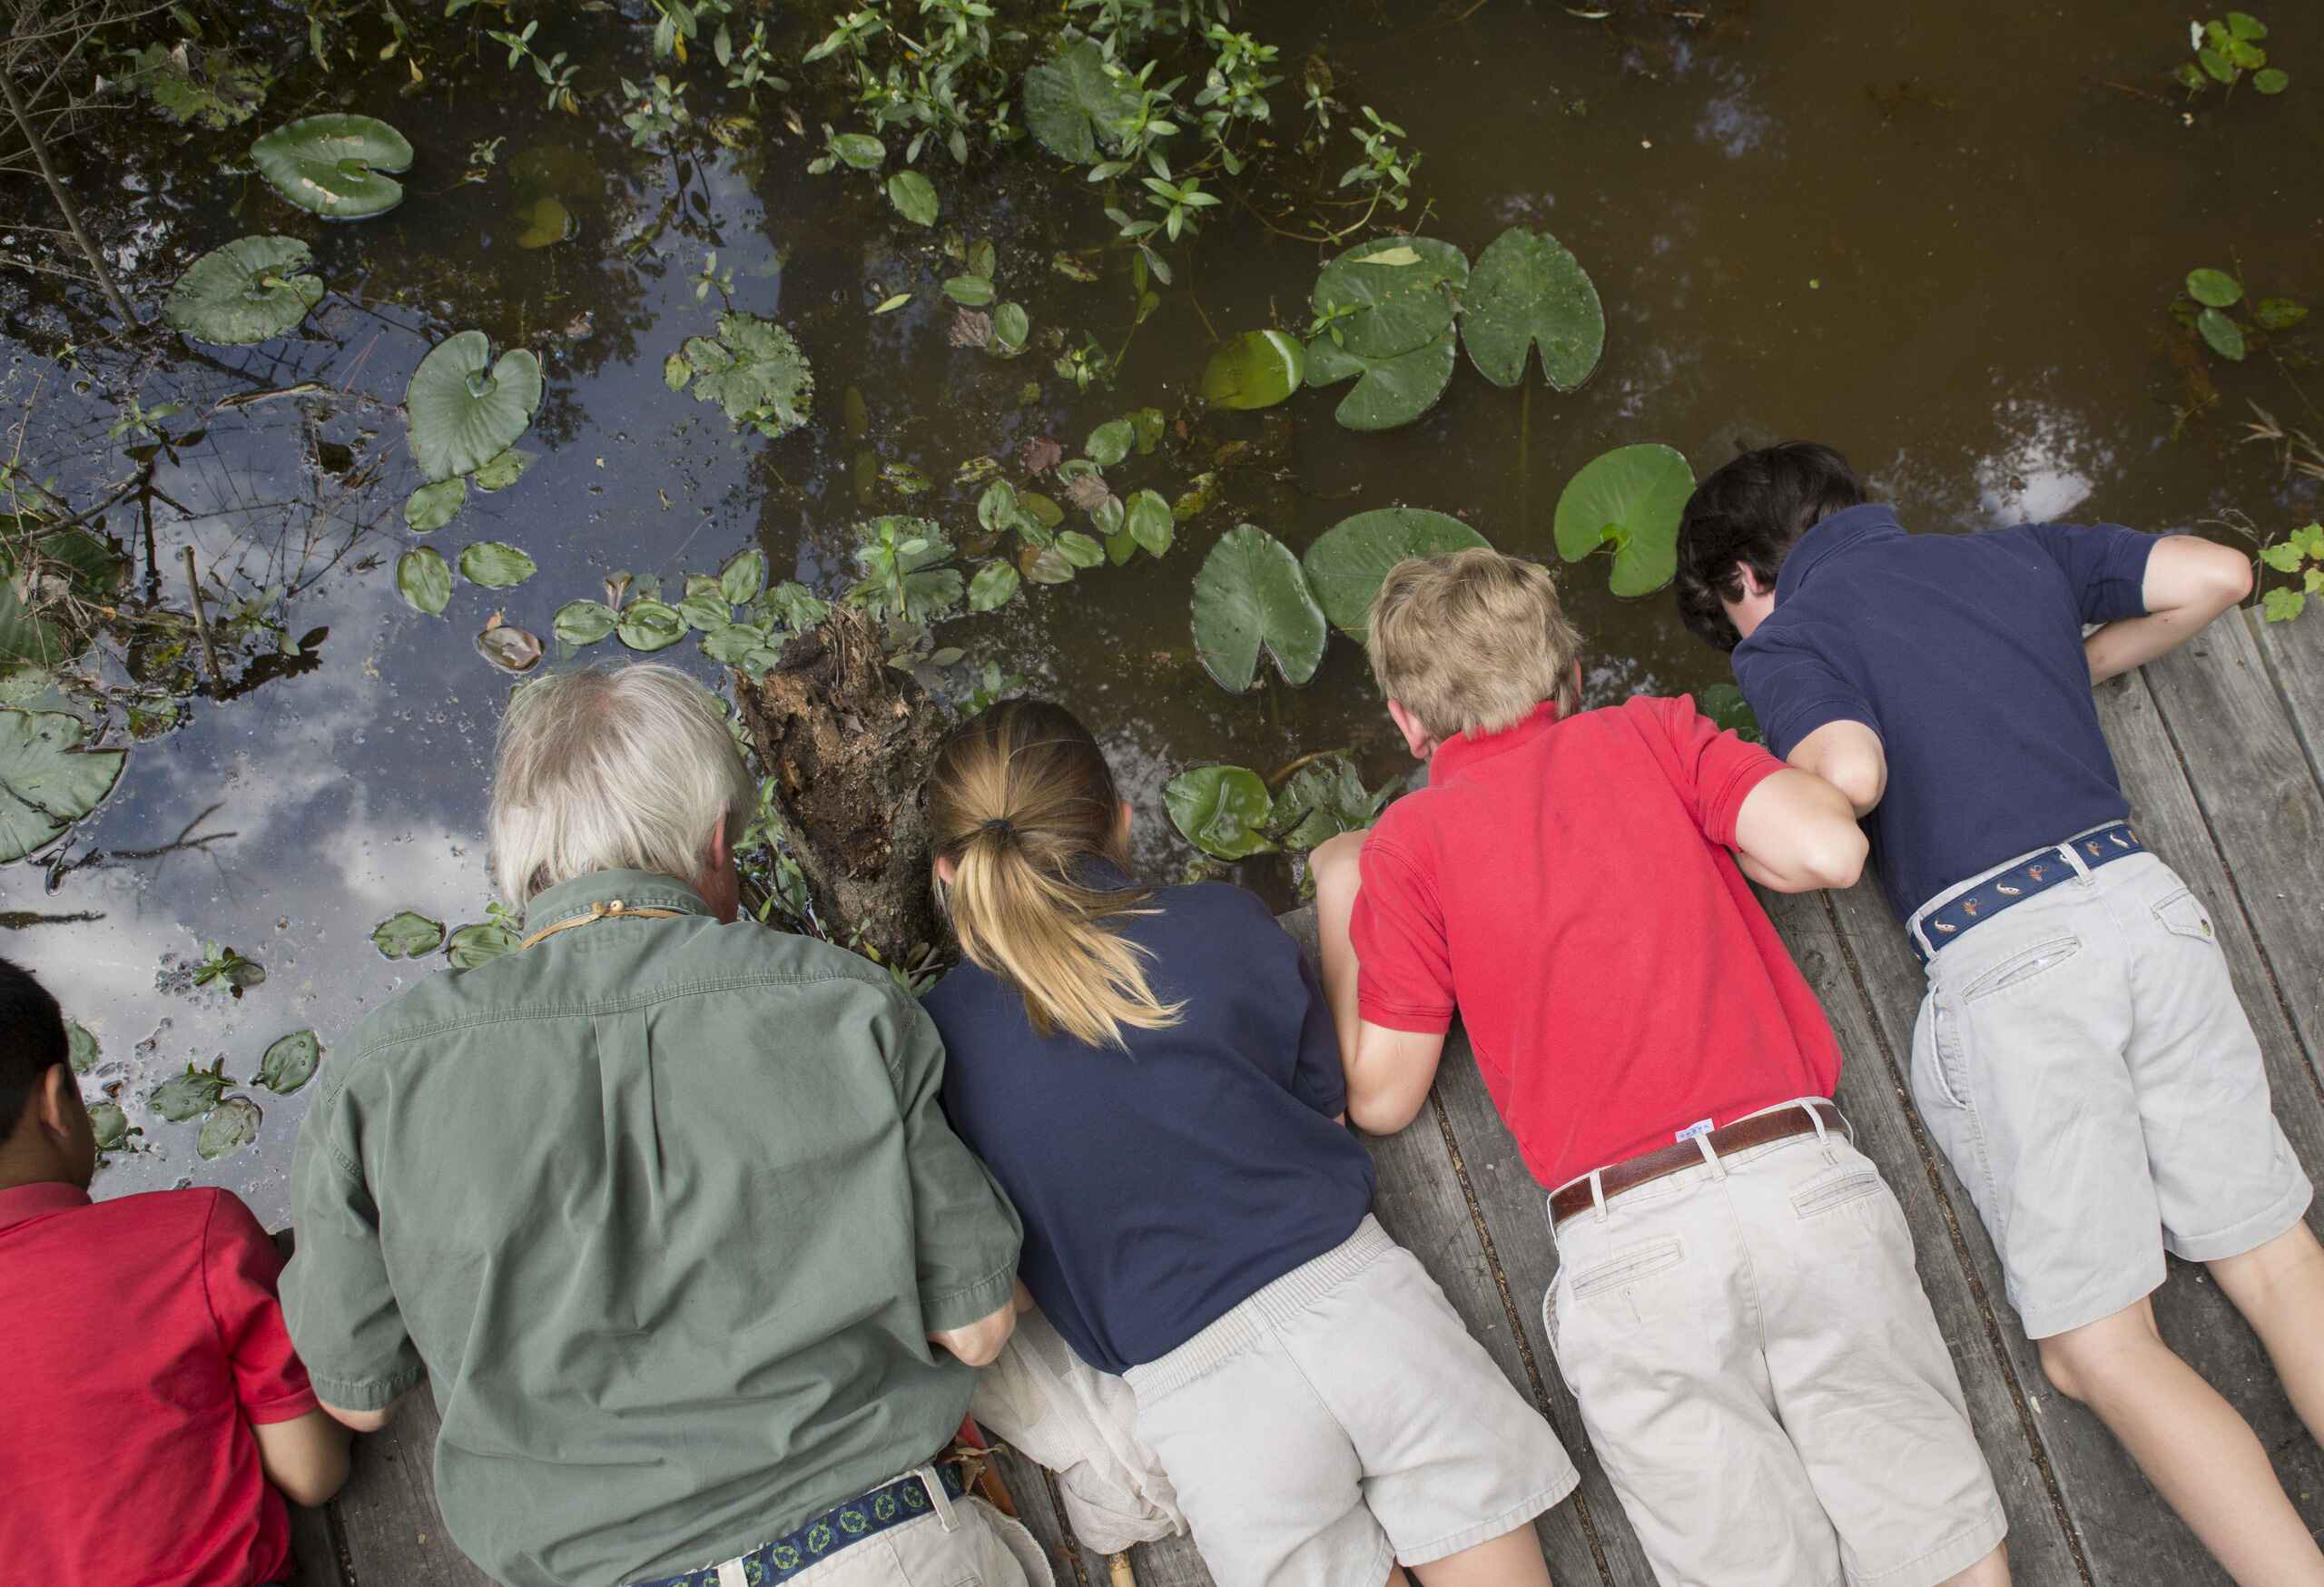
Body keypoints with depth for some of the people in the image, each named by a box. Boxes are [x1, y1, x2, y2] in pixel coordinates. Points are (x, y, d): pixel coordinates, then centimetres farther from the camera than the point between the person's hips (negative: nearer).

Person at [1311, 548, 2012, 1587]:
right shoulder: (1652, 732, 13)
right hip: (1803, 1177, 2)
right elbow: (1828, 850, 0)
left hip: (1626, 1244, -2)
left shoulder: (1408, 843, 7)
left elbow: (1382, 1096, 10)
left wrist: (1336, 900, 20)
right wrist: (1698, 845, 20)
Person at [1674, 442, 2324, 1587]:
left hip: (1998, 959, -5)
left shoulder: (1784, 637, 5)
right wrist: (2081, 666, 28)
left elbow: (1852, 772, -14)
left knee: (2097, 1348, 2)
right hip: (2140, 896, 5)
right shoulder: (2018, 552, 20)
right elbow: (2217, 575, 14)